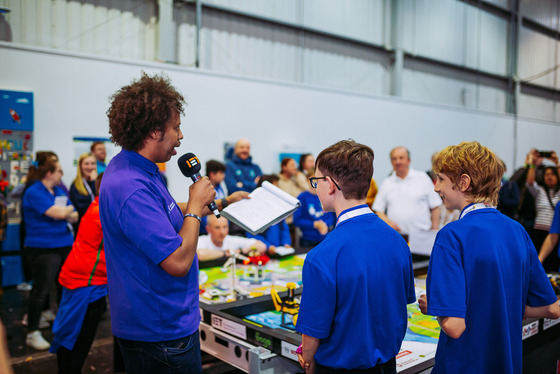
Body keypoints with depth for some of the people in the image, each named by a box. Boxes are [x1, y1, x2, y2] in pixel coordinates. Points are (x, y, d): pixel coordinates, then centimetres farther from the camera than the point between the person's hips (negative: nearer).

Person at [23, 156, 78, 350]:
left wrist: (68, 213, -13)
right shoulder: (34, 193, -12)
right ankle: (32, 333, 8)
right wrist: (70, 208, -1)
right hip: (43, 248, -8)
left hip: (65, 245, 8)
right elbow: (58, 213, -22)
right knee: (41, 290, -3)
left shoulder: (59, 191, 12)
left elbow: (74, 217, 9)